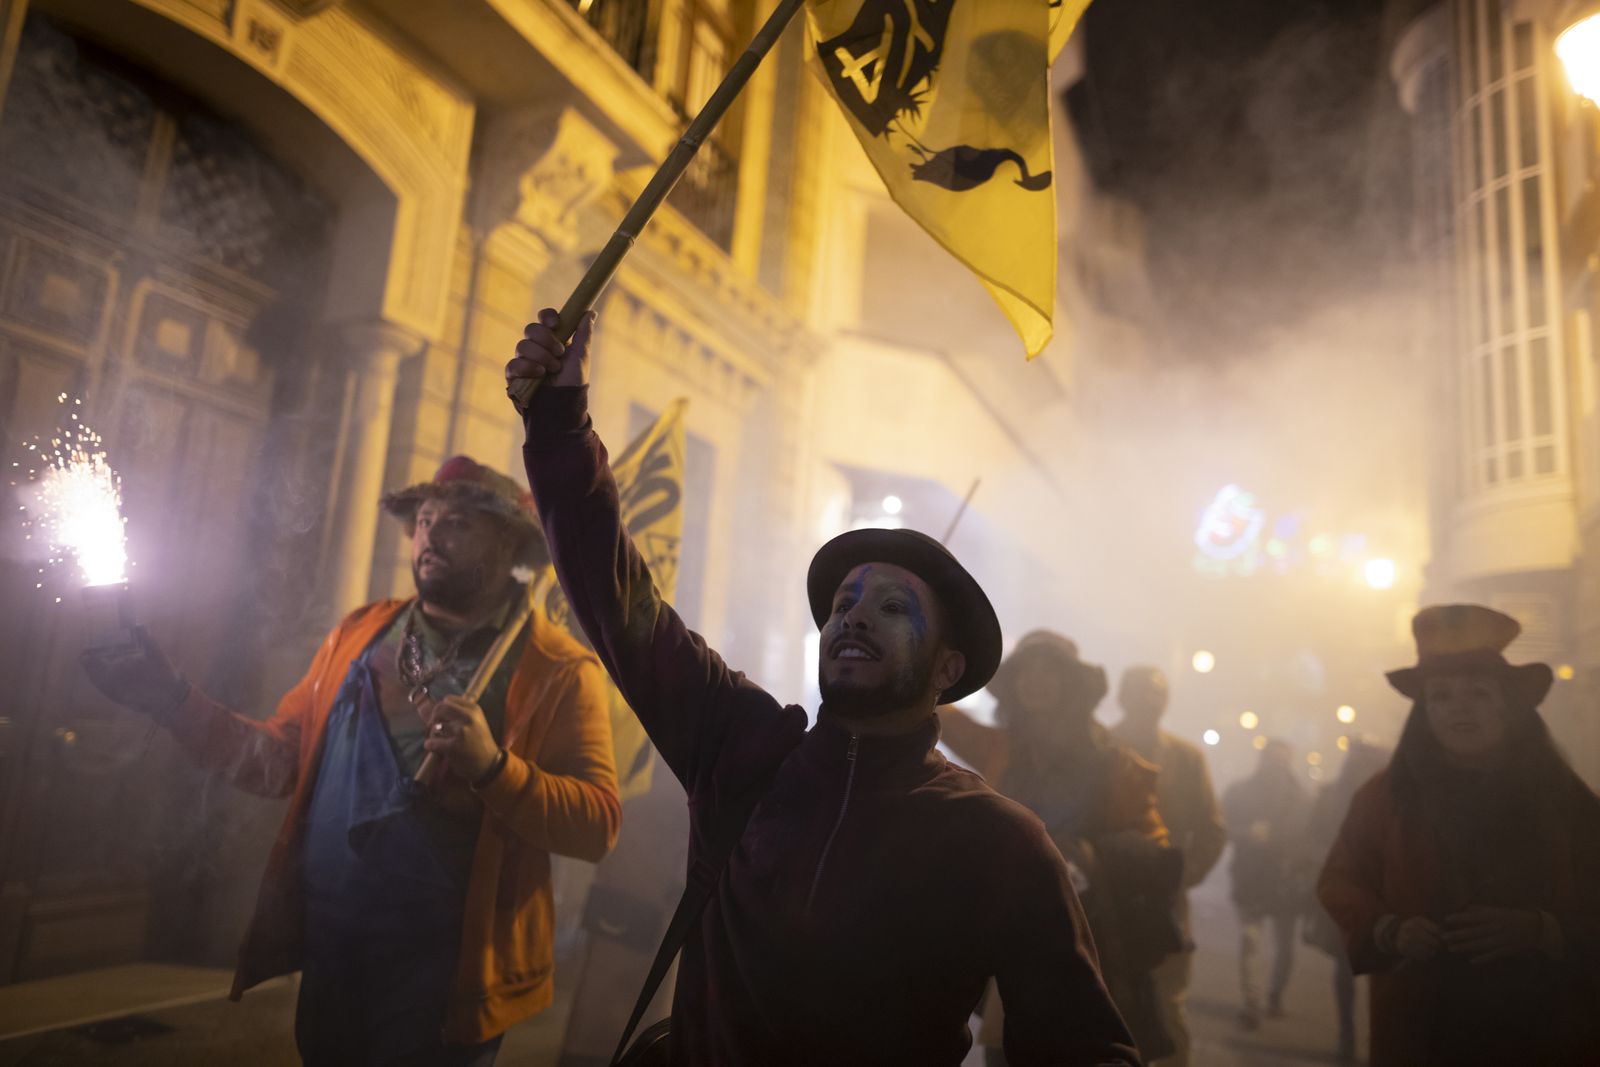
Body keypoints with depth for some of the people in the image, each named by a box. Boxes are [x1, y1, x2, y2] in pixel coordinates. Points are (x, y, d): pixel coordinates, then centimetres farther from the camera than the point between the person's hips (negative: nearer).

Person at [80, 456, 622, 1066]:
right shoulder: (360, 632, 6)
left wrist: (492, 766, -29)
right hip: (328, 951, 5)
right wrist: (170, 699, -2)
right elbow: (279, 760, 7)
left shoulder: (559, 670, -11)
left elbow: (597, 825, -17)